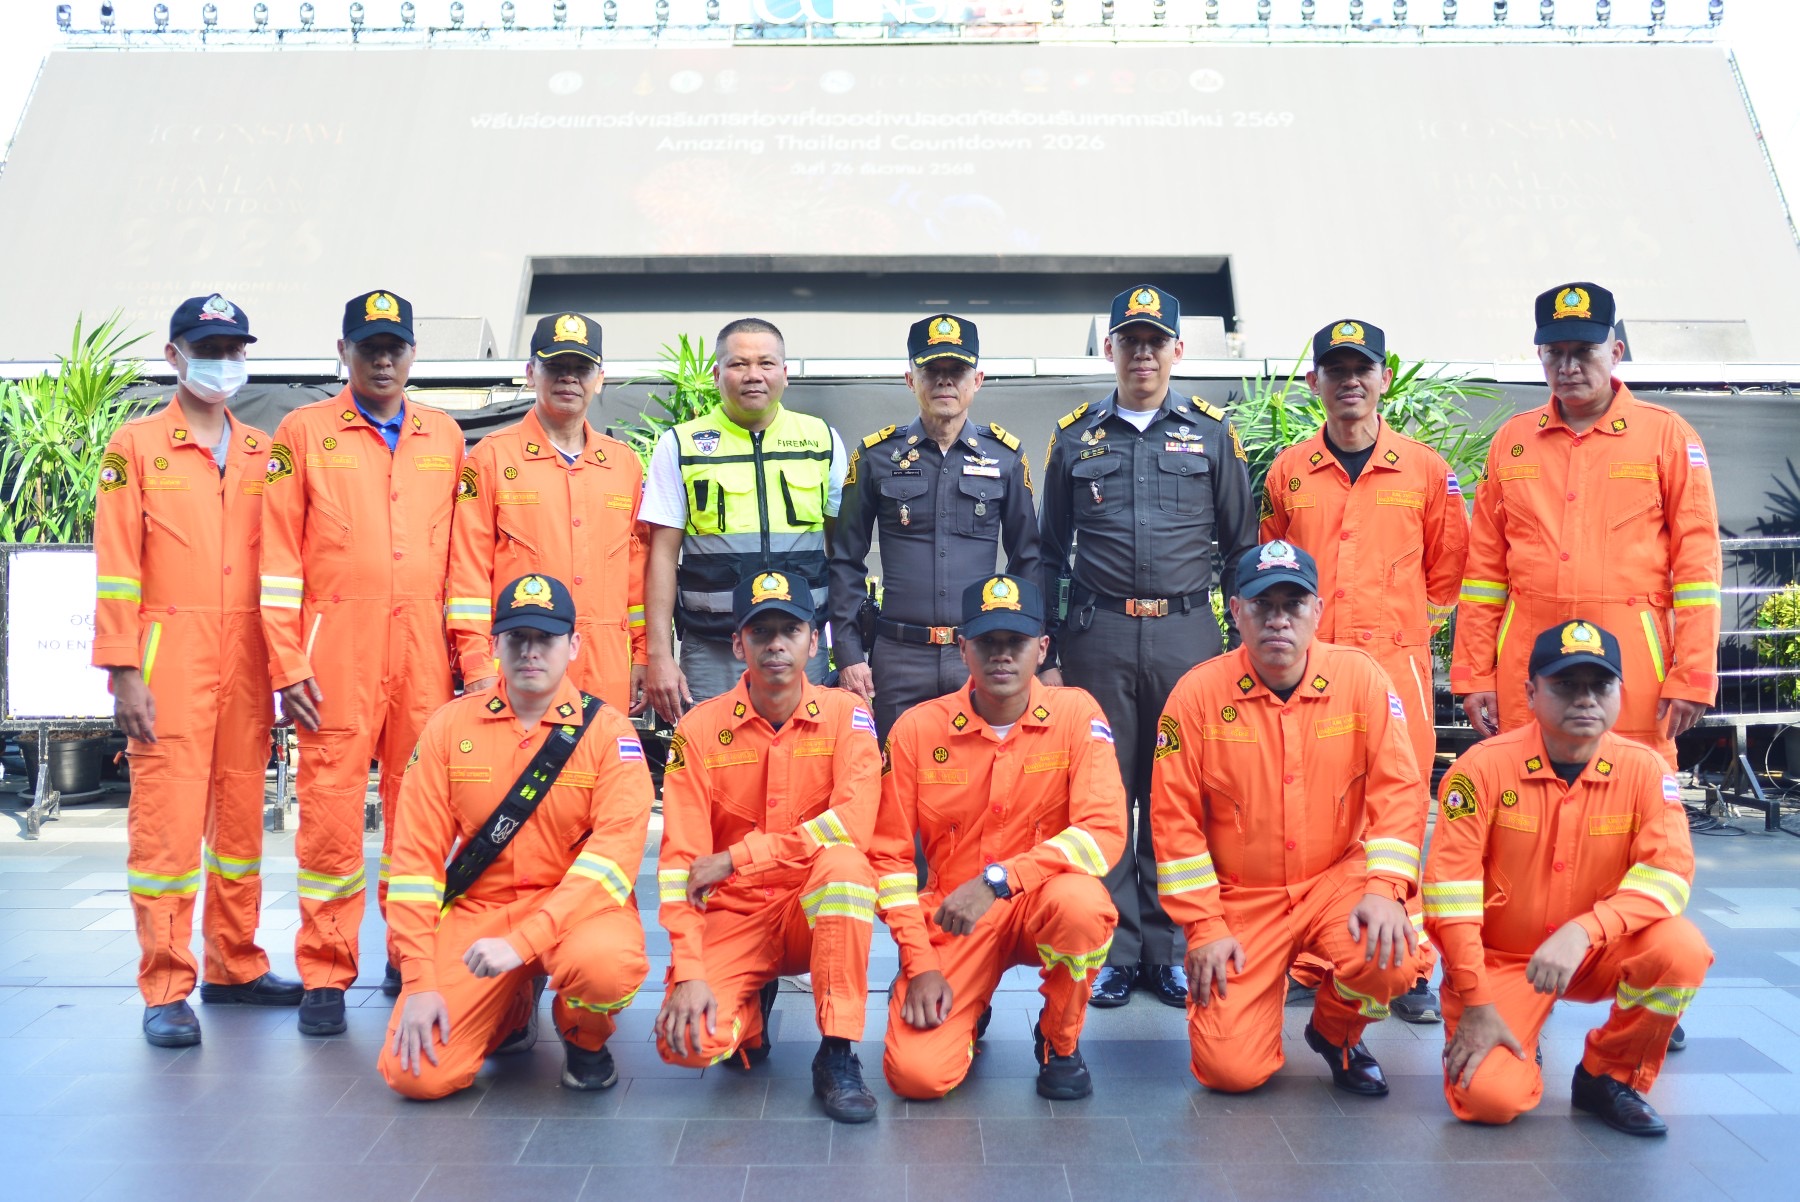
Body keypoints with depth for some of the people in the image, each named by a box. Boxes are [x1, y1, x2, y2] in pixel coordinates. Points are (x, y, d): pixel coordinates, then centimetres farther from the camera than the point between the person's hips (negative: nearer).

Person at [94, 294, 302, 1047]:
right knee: (167, 821, -3)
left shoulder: (264, 454, 13)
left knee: (242, 815, 10)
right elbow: (115, 567, -3)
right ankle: (165, 991, 7)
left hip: (247, 663, 4)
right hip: (170, 660, -4)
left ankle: (235, 966, 22)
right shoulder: (136, 447, 2)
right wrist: (123, 672, -9)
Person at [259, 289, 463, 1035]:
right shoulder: (304, 433, 7)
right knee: (330, 808, -1)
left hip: (424, 652, 2)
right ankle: (325, 975, 11)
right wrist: (287, 665, -4)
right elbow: (280, 558, 3)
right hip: (337, 653, -2)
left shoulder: (444, 437, 14)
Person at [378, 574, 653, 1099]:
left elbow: (616, 851, -18)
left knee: (606, 965, -36)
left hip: (575, 906, -2)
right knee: (417, 1073, -14)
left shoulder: (607, 731, -7)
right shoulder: (450, 725, 0)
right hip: (476, 909, 3)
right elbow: (418, 853, -1)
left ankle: (584, 1035, 3)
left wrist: (523, 941, -28)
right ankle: (512, 1010, 20)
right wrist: (420, 980, -9)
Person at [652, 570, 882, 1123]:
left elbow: (853, 824, -22)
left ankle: (837, 1056, -20)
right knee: (690, 1041, -24)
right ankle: (749, 1005, 14)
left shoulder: (846, 715, -7)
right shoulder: (699, 728, -6)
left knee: (843, 862, -34)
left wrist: (735, 857, -21)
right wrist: (689, 972, -20)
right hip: (733, 915, 1)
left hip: (819, 910, 0)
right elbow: (679, 860, -10)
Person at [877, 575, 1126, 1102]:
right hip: (951, 918, 1)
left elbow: (1105, 831, -19)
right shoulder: (917, 729, -5)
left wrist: (998, 880, -30)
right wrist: (920, 966, -9)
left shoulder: (1076, 714, -8)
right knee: (916, 1073, -20)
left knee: (1079, 900, -36)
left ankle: (1060, 1041, -3)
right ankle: (966, 1014, 19)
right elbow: (890, 855, -1)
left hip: (1040, 904, 0)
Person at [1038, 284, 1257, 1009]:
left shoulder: (1212, 433, 9)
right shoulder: (1075, 438, 10)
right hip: (1098, 635, 1)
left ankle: (1168, 950, 17)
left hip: (1187, 634, 0)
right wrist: (1044, 654, 7)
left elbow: (1241, 547, 10)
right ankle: (1115, 952, 15)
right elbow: (1050, 553, 12)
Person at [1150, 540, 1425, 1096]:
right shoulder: (1198, 693, -10)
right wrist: (1203, 928, -10)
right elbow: (1175, 817, -7)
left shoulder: (1360, 678, -6)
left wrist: (1384, 888, -19)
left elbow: (1397, 788, -6)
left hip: (1338, 879, 1)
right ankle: (1258, 984, 26)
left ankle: (1335, 1031, 8)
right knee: (1231, 1069, -11)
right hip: (1240, 899, -1)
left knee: (1392, 960, -30)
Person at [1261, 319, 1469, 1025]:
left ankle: (1407, 970, 11)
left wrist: (1417, 624, 10)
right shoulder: (1286, 472, 9)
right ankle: (1313, 965, 13)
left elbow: (1449, 563, 15)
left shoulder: (1425, 470, 6)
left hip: (1396, 663, -1)